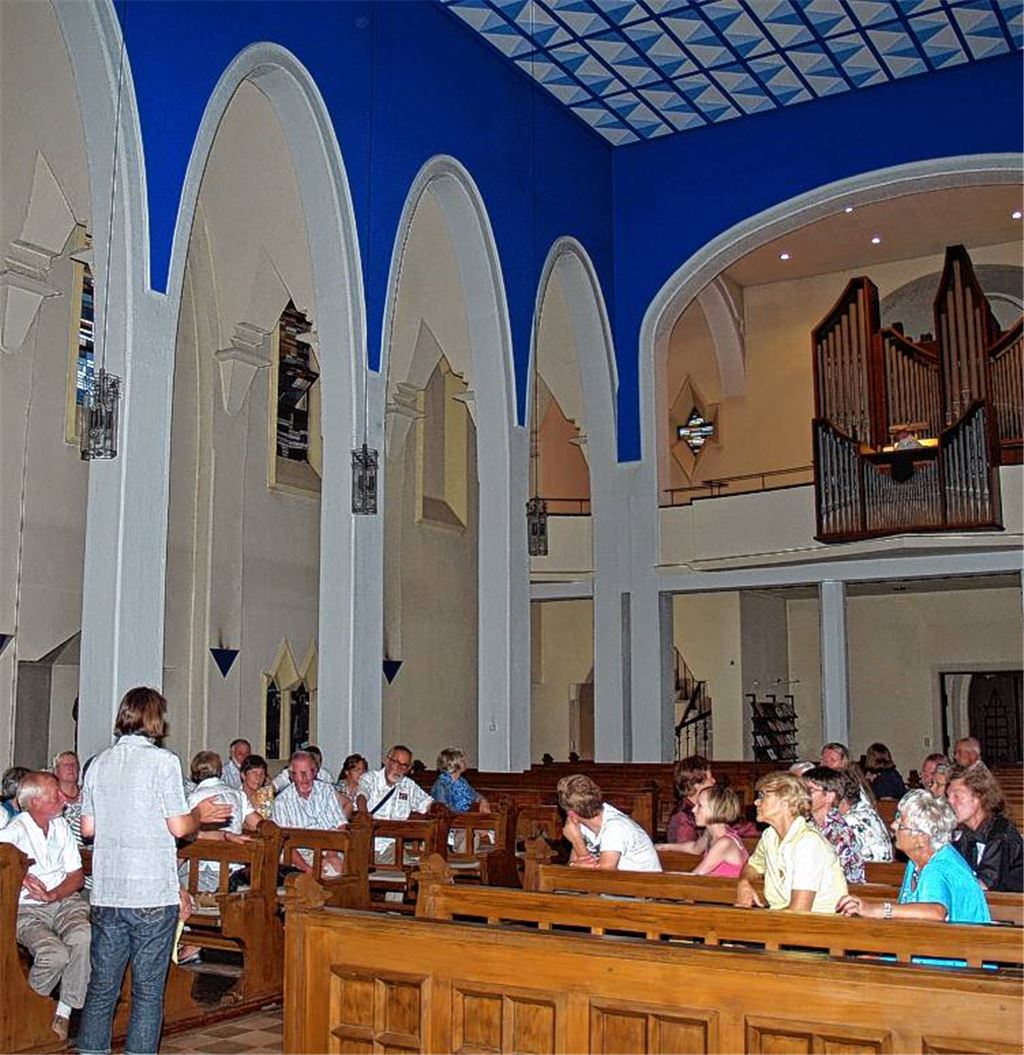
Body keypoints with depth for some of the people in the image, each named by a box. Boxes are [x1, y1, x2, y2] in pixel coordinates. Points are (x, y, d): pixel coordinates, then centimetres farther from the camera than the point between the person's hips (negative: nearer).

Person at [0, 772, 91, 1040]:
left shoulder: (61, 826, 12)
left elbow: (77, 876, 11)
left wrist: (51, 895, -8)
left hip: (64, 901, 4)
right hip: (28, 910, -4)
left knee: (83, 938, -29)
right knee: (56, 954, -30)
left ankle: (64, 1013, -14)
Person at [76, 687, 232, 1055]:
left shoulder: (99, 763, 7)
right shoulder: (163, 761, -8)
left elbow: (87, 828, 10)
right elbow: (179, 827, -10)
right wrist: (200, 814, 9)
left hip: (106, 893, 5)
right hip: (152, 893, -5)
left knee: (101, 987, 13)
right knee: (148, 993, 4)